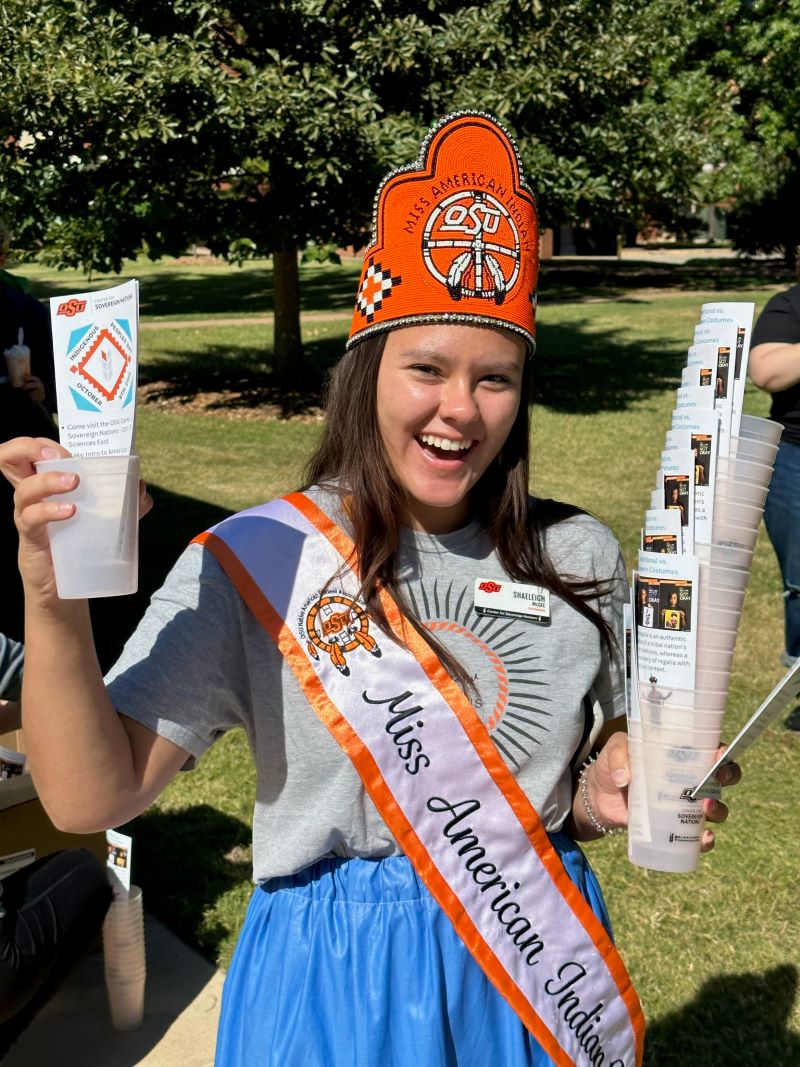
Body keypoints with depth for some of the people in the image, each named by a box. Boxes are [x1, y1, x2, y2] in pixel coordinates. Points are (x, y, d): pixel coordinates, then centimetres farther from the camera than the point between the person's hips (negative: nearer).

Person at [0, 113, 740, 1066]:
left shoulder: (579, 558, -7)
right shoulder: (252, 563, -16)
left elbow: (641, 732, 8)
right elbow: (90, 797, -19)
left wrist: (606, 795, -14)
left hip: (537, 961, 3)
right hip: (336, 984, -2)